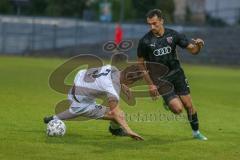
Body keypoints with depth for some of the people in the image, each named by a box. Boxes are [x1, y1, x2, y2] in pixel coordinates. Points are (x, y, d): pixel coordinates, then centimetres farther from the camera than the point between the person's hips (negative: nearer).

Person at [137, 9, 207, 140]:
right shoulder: (145, 41, -11)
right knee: (178, 108, -14)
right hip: (160, 79, -2)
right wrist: (150, 84, -4)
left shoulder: (173, 35, -6)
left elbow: (193, 50, -1)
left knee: (188, 105, 0)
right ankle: (167, 102, 22)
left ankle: (196, 132, 22)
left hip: (177, 74, 3)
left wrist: (198, 46, -25)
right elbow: (141, 63, -1)